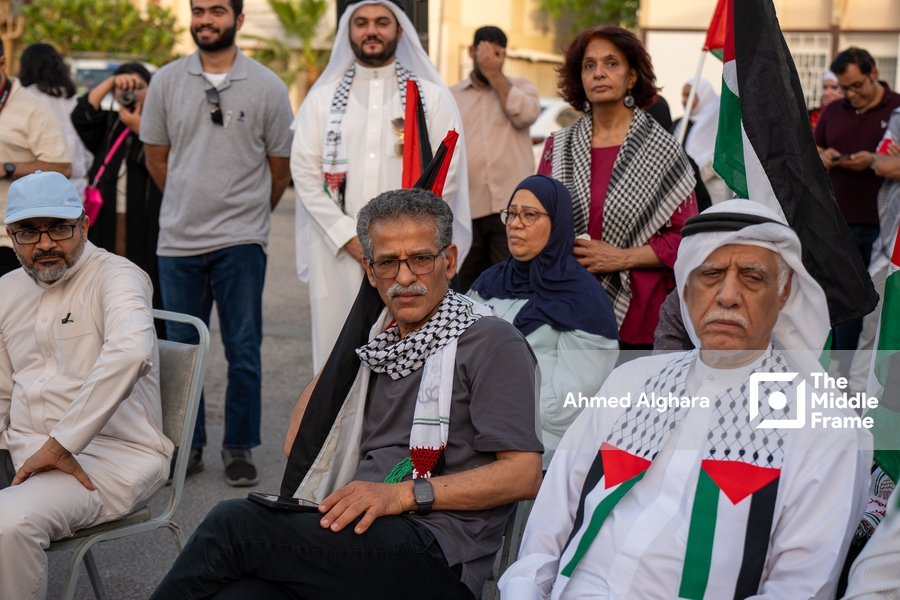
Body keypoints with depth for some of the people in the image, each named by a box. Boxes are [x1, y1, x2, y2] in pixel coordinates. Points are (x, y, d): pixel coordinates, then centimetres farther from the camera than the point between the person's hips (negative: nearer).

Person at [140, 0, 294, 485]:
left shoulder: (267, 87, 0)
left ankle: (239, 447, 15)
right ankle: (188, 445, 22)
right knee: (181, 349, 9)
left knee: (243, 350, 2)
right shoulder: (166, 82, 5)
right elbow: (156, 158, 13)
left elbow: (280, 168, 8)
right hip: (178, 241, 2)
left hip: (241, 242, -2)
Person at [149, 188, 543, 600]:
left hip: (434, 556, -5)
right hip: (362, 528, 6)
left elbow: (523, 476, -7)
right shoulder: (381, 341, 24)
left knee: (234, 522, -23)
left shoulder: (493, 344, 2)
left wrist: (403, 494, -14)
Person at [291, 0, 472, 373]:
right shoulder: (323, 97, 13)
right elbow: (304, 171, 5)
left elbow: (446, 177, 2)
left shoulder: (433, 98, 9)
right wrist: (348, 237, -7)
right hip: (339, 254, 1)